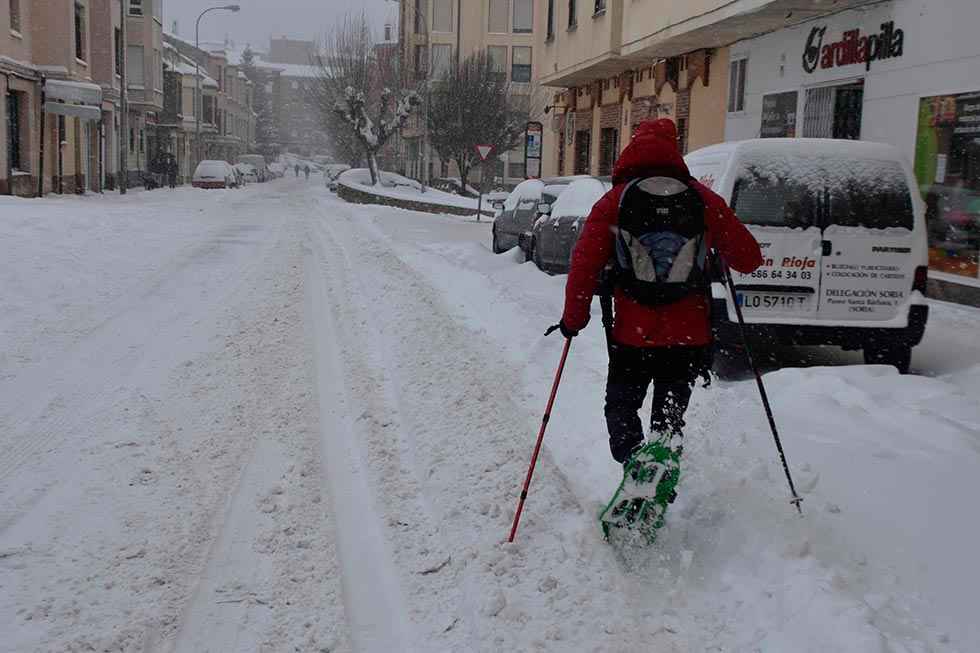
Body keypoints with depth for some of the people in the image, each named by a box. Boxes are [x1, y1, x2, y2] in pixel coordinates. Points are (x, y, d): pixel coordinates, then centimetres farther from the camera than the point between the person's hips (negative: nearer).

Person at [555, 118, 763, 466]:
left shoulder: (613, 202, -4)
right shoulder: (703, 199, -1)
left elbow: (585, 265, -6)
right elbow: (749, 257, 3)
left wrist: (573, 317, 6)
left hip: (631, 336, -1)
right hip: (689, 336, 2)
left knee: (621, 408, 16)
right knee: (669, 417, 19)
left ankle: (634, 459, -10)